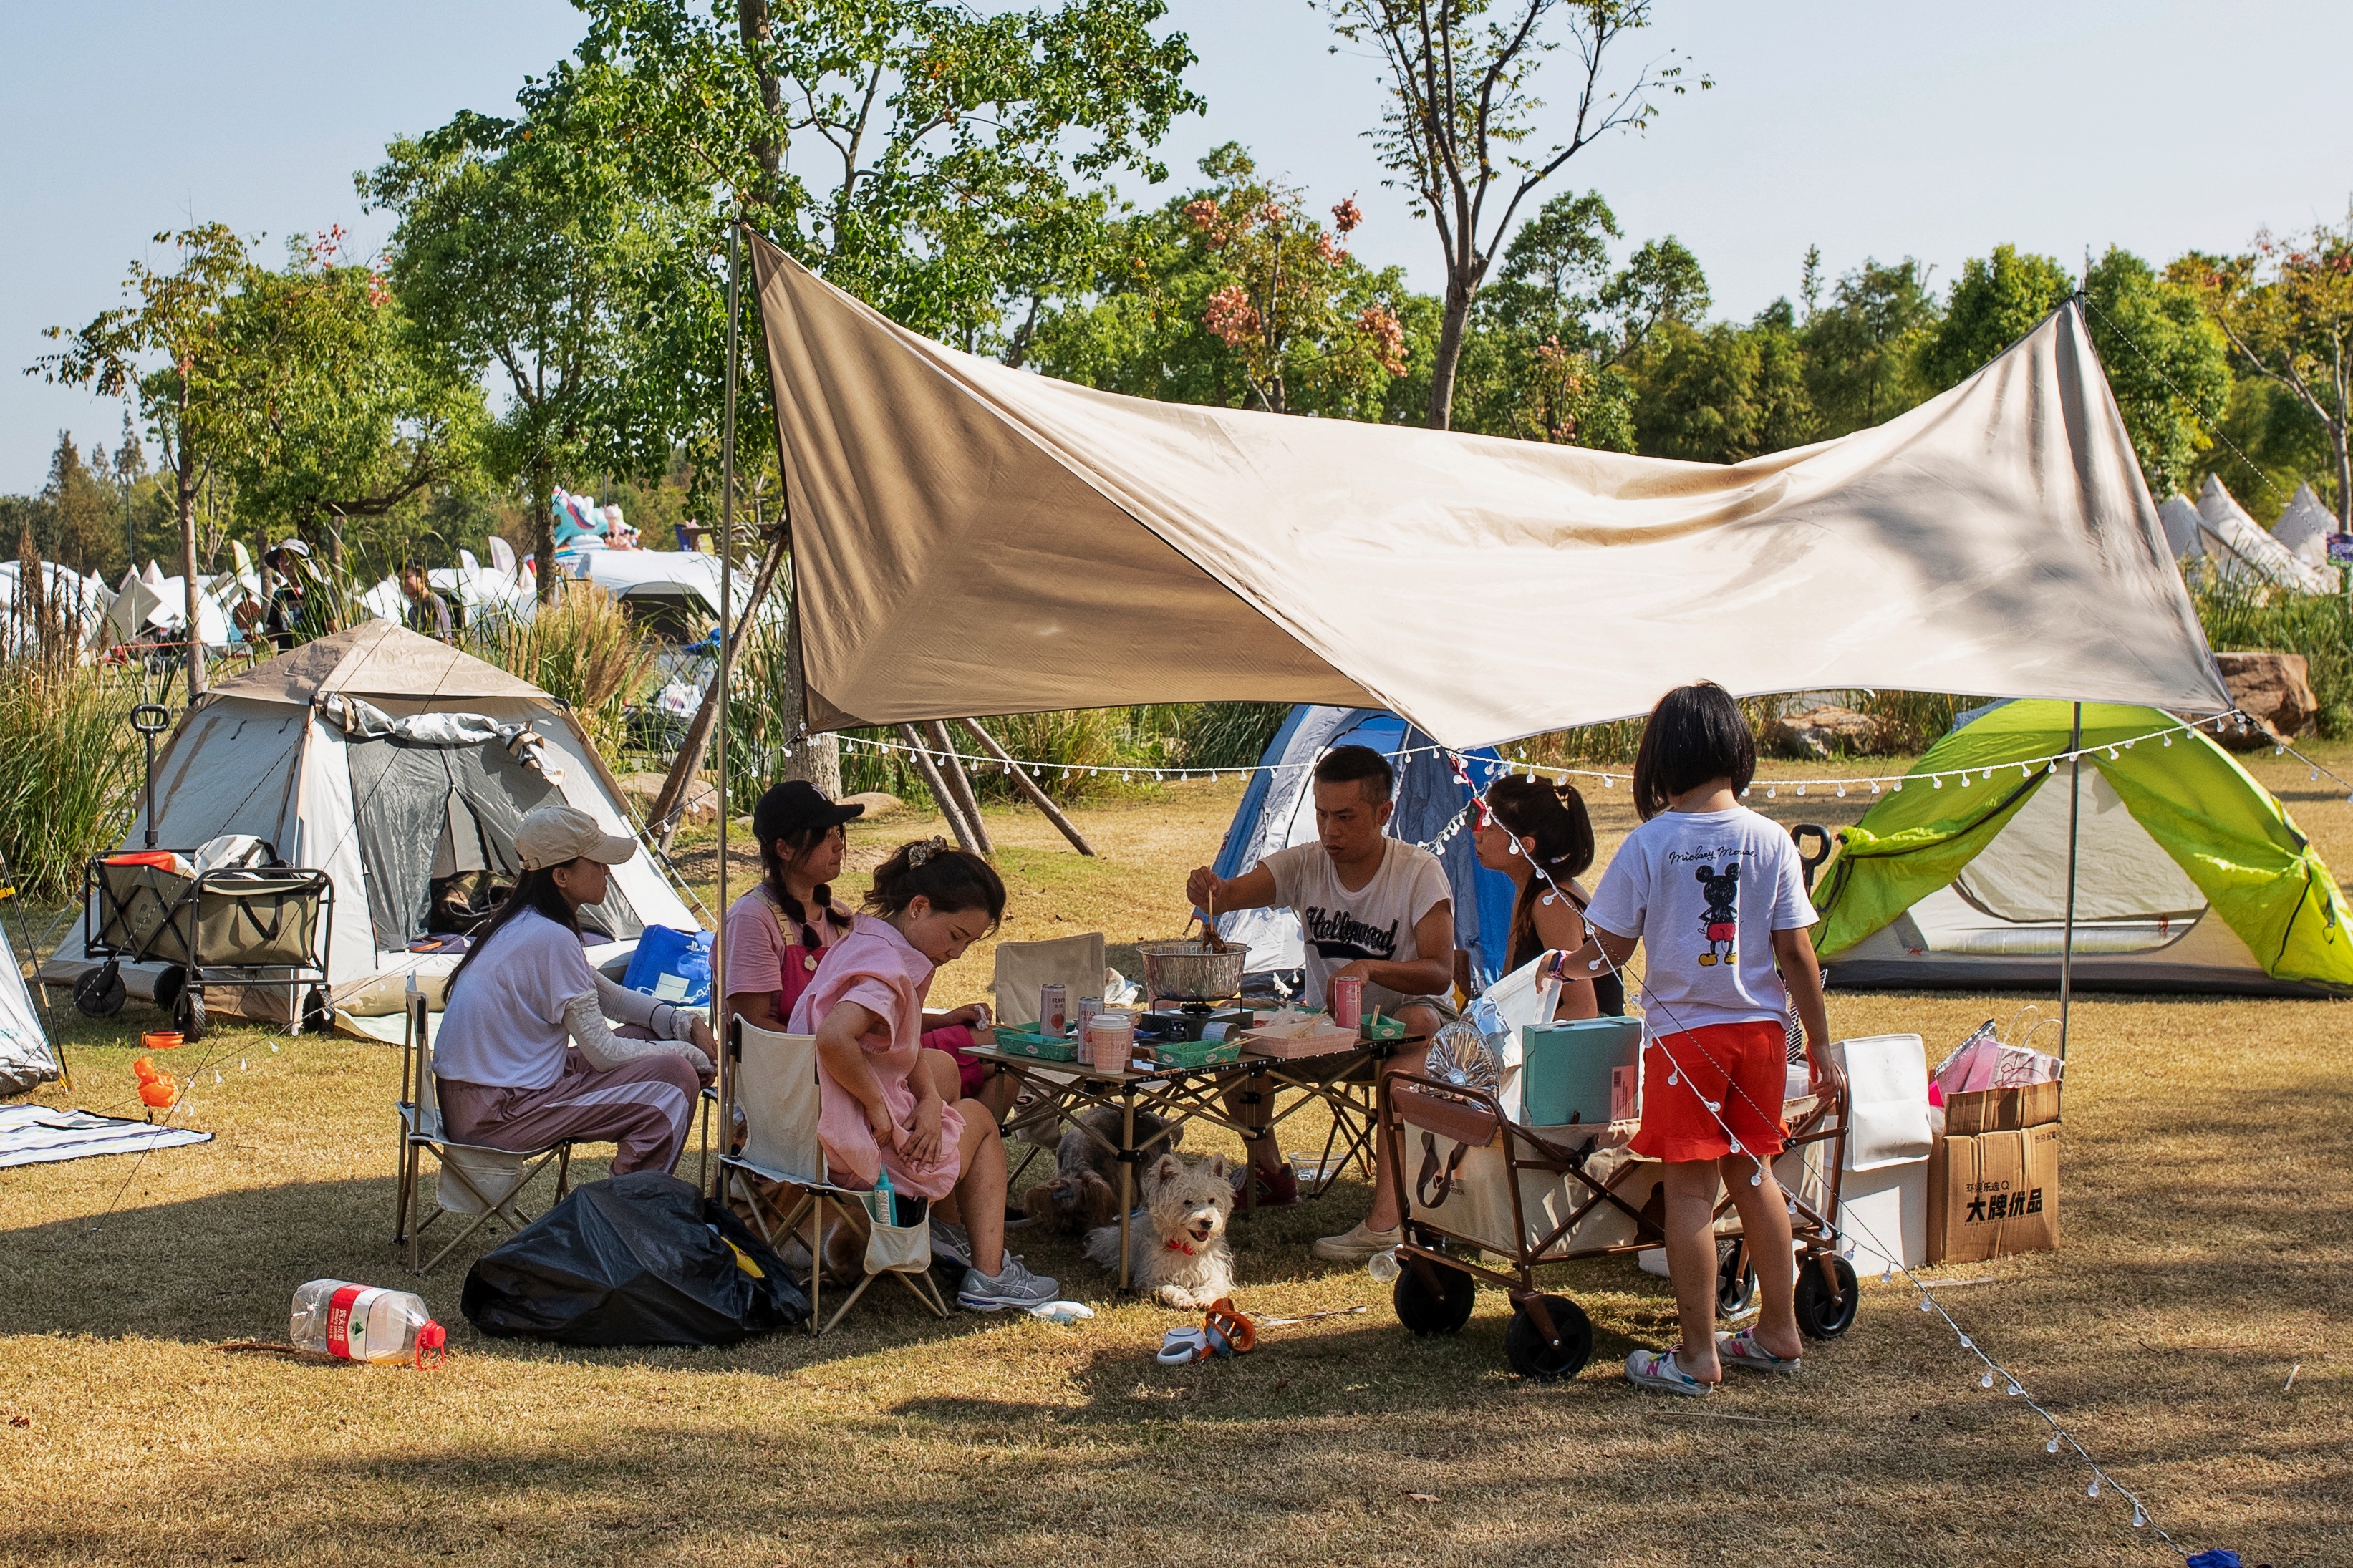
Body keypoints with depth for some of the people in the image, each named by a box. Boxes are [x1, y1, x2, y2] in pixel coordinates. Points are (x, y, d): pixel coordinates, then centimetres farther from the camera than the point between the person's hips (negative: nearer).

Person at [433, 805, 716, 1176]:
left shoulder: (521, 923, 10)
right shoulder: (552, 939, -20)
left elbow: (605, 995, 21)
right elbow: (604, 1053, -16)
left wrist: (681, 1021, 7)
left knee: (644, 1036, 13)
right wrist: (694, 1054, -4)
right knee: (674, 1080, -12)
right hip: (493, 1115, -10)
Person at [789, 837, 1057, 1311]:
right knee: (980, 1120, 17)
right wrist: (880, 1106, -26)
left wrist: (930, 1098, -6)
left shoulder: (864, 941, 8)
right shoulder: (889, 966, -23)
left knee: (942, 1069, 34)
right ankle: (988, 1274, 13)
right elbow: (833, 1038, -41)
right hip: (864, 1151, -9)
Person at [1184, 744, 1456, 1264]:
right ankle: (1270, 1174, 2)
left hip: (1406, 1012, -4)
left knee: (1415, 1024, -40)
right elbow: (1234, 894, -18)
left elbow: (1440, 972, -22)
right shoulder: (1304, 864, -5)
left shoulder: (1419, 873, -15)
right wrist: (1211, 892, -43)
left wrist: (1370, 968, -39)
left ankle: (1386, 1215, -49)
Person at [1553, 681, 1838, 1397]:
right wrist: (1820, 1045, 8)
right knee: (1753, 1173, 17)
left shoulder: (1649, 843, -9)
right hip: (1760, 1028, 3)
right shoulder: (1771, 841, -2)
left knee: (1690, 1188, 1)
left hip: (1683, 1034, -3)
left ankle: (1698, 1356, 5)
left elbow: (1611, 949, -2)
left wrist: (1564, 965, 19)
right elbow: (1796, 954, 0)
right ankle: (1779, 1332, 25)